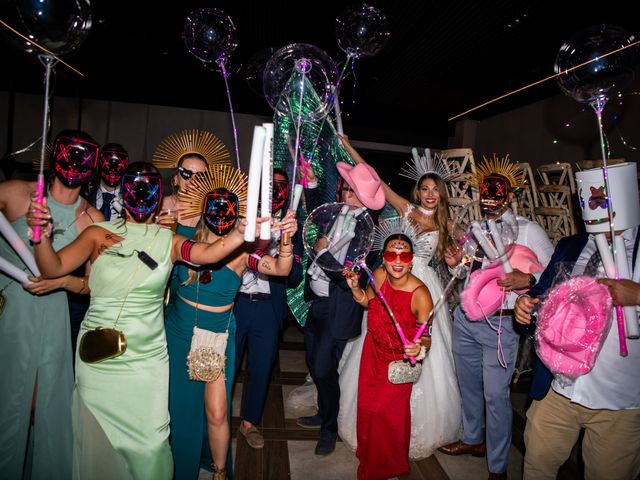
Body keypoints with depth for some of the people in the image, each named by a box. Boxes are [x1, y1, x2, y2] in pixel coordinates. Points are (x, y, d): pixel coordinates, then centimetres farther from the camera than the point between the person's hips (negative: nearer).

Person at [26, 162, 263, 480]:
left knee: (149, 444, 3)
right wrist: (42, 234, -27)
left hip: (146, 359, 0)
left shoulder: (169, 241, 1)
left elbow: (208, 253, -18)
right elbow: (53, 268, -8)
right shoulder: (100, 233, 1)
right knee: (96, 439, 12)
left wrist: (240, 233, -35)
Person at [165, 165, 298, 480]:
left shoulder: (242, 251, -13)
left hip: (217, 338, -2)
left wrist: (285, 240, -42)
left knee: (216, 413, 0)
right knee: (176, 405, 17)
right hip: (177, 334, 2)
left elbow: (280, 269, -24)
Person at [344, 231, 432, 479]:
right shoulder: (379, 275, -18)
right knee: (366, 406, 19)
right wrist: (355, 287, -15)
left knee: (386, 412, 6)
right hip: (373, 350, 5)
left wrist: (419, 348, -43)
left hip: (399, 360, -4)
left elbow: (426, 336, -22)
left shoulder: (420, 295, -30)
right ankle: (367, 457, 47)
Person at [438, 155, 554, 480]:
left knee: (495, 394, 0)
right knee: (468, 385, 18)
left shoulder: (528, 230, -5)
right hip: (464, 319, 6)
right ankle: (472, 439, 40)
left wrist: (528, 280, -24)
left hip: (500, 325, -6)